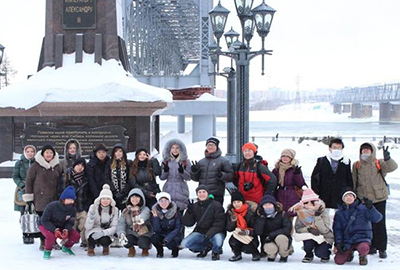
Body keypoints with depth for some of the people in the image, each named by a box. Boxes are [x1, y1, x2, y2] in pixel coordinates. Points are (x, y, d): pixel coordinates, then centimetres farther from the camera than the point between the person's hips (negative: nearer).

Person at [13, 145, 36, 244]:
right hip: (22, 191, 1)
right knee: (24, 214, 0)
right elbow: (15, 176, 4)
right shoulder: (19, 163, 7)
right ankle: (25, 235, 6)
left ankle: (31, 235, 2)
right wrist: (23, 186, -10)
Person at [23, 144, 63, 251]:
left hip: (54, 198, 3)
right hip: (40, 198, -3)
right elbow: (29, 181, 2)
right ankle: (43, 242, 7)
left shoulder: (56, 166, 12)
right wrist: (29, 197, -1)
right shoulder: (36, 166, 0)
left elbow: (60, 181, 20)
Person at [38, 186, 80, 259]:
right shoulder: (52, 206, -28)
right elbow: (44, 220, -24)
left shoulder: (72, 210, -14)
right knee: (51, 237, -38)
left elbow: (70, 223, -6)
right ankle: (47, 251, -5)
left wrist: (66, 230, -30)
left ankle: (66, 247, 18)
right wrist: (55, 230, -37)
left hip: (61, 227, 5)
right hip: (46, 226, -5)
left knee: (76, 236, -15)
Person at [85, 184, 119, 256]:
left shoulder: (114, 210, -7)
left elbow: (114, 227, -11)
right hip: (94, 231, -1)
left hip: (106, 233, 1)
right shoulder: (93, 207, -10)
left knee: (104, 240, -33)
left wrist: (103, 233, -30)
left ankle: (106, 247, 6)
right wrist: (91, 217, -34)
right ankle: (91, 247, 2)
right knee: (94, 237, -35)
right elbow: (87, 227, -13)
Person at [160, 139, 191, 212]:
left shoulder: (185, 161, 6)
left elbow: (188, 177, 2)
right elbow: (161, 177, 10)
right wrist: (165, 170, -10)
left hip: (181, 190, -1)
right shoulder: (166, 161, 11)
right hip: (168, 190, 1)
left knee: (180, 212, -8)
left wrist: (182, 171, -16)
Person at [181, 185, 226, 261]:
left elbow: (219, 224, -18)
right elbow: (187, 224, -1)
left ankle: (215, 252, 2)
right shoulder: (195, 206, 2)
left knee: (218, 241, -38)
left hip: (215, 232, -4)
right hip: (200, 232, 4)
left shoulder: (216, 205, -11)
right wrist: (189, 211, -19)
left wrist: (208, 235, -31)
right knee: (184, 244, -17)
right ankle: (206, 248, 8)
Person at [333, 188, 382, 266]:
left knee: (363, 248, -38)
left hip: (361, 238, -3)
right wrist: (338, 243, -5)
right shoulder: (339, 213, 8)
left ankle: (363, 256, 3)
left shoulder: (362, 209, -2)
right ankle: (349, 253, 22)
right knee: (338, 261, -14)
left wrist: (370, 208, -30)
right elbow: (337, 229, 8)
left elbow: (377, 218, -13)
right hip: (347, 241, 3)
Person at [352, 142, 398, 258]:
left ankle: (382, 248, 6)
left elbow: (392, 167, -20)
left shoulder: (379, 164, -1)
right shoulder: (357, 165, 6)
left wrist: (387, 159, -39)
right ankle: (371, 246, 20)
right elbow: (354, 183, 12)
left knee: (380, 224, -2)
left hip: (379, 198, -2)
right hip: (363, 200, 2)